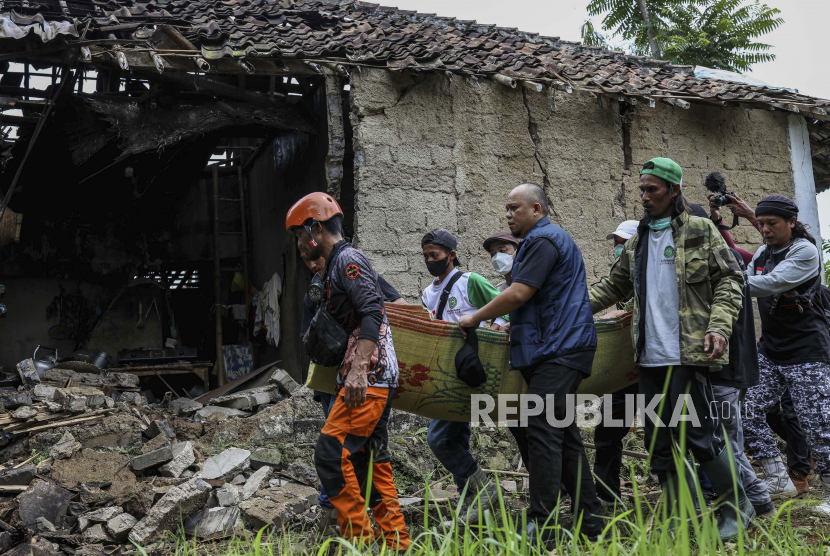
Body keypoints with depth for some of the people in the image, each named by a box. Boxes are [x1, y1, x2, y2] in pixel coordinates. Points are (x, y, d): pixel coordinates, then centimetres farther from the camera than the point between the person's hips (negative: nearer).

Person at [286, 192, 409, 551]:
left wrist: (358, 369, -28)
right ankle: (396, 543, 17)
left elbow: (372, 313, -21)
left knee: (331, 453, -11)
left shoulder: (347, 259, -8)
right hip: (374, 379, 10)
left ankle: (359, 538, -4)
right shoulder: (337, 266, 23)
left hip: (368, 378, -10)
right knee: (371, 459, 11)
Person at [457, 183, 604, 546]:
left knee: (542, 431, -15)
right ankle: (588, 520, 18)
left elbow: (518, 294, -18)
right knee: (564, 434, 12)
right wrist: (512, 325, 27)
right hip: (559, 349, 11)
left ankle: (542, 527, -14)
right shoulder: (545, 239, 24)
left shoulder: (544, 240, -10)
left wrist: (475, 318, -7)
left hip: (559, 351, -11)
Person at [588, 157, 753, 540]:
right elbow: (614, 286, 22)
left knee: (697, 434, -5)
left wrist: (718, 326, -15)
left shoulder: (701, 231, 1)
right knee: (659, 440, 8)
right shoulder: (636, 242, 16)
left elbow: (729, 280, -1)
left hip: (689, 352, -6)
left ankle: (737, 508, 18)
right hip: (650, 357, 6)